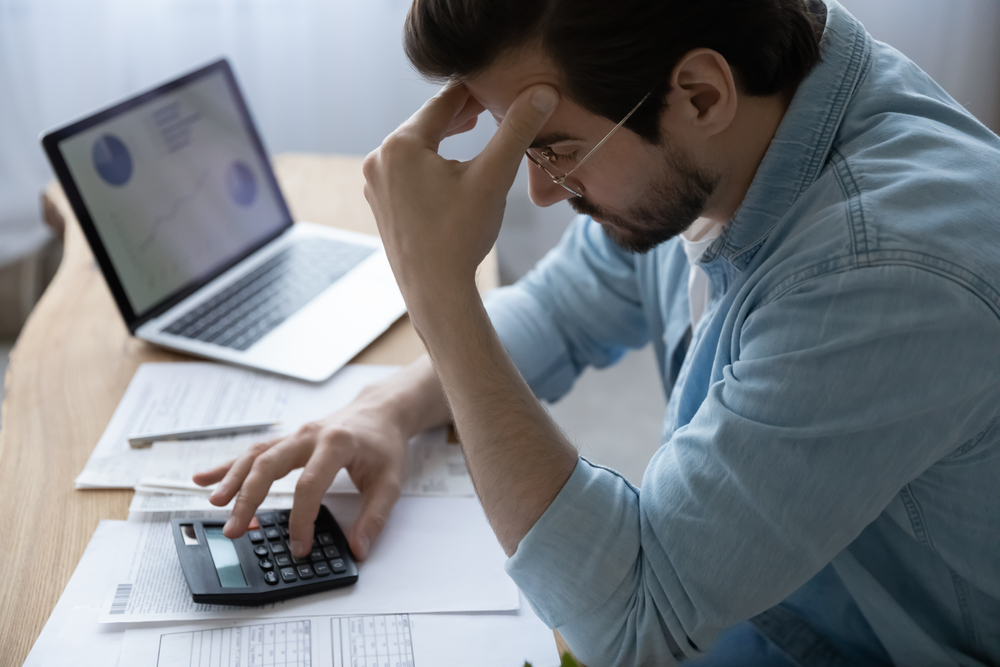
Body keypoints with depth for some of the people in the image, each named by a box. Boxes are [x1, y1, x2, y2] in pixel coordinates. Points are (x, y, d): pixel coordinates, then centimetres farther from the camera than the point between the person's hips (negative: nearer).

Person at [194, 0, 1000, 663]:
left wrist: (438, 283, -34)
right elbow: (559, 312, 9)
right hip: (715, 593, 6)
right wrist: (390, 408, -10)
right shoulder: (695, 151, -11)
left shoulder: (890, 271, -36)